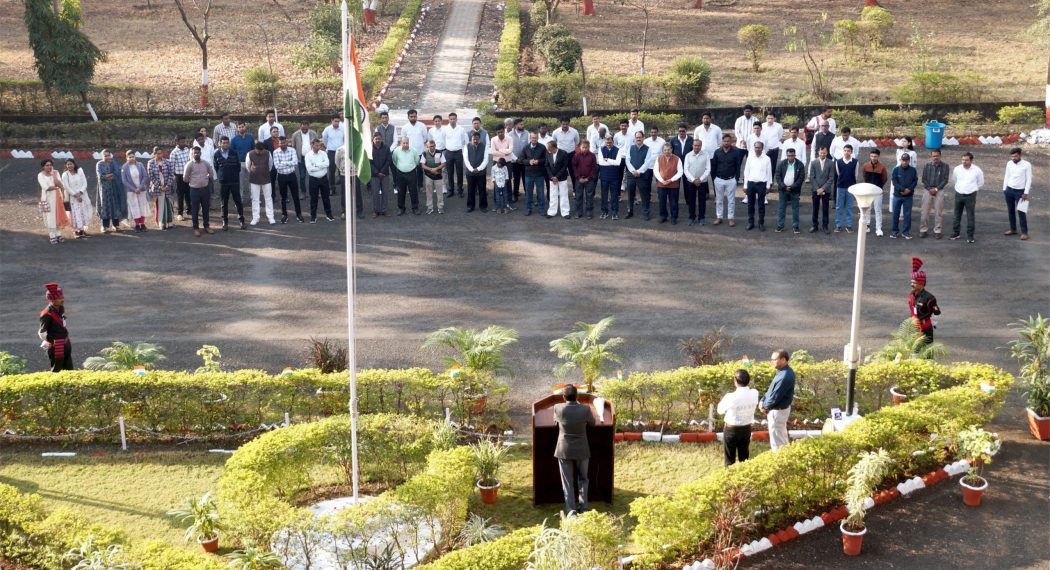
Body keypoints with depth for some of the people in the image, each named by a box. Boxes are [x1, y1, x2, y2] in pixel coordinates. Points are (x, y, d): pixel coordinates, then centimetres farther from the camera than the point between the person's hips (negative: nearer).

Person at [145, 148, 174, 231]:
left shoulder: (167, 162, 2)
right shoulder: (150, 163, -2)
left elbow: (171, 174, -1)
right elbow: (150, 176, -6)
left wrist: (167, 185, -10)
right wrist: (159, 186, -11)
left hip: (167, 187, 2)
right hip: (157, 188, -1)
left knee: (168, 205, 6)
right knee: (159, 206, 1)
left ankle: (170, 223, 17)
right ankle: (162, 224, 8)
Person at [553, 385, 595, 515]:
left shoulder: (558, 408, -13)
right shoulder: (585, 409, -14)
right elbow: (592, 423, 6)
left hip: (564, 450, 0)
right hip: (582, 450, 0)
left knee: (567, 482, 8)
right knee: (583, 479, 17)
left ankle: (571, 510, 6)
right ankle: (583, 508, 19)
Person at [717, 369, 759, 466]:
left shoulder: (731, 397, -25)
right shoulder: (754, 393, -13)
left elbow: (720, 411, -8)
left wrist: (721, 401, 11)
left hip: (731, 430, -4)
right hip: (746, 429, 4)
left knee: (730, 459, 11)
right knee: (744, 457, 20)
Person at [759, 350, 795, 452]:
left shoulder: (785, 376, -29)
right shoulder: (782, 371, 4)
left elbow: (775, 396, -25)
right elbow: (771, 390, 11)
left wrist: (765, 406, -10)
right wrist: (762, 401, 0)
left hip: (778, 411, -10)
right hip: (779, 409, 10)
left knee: (777, 439, 3)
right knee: (782, 437, 22)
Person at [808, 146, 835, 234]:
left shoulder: (831, 163, -2)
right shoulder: (813, 162, 1)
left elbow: (831, 178, -5)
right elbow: (812, 177, -1)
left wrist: (823, 188, -11)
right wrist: (817, 189, -9)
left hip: (826, 190, -1)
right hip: (816, 190, 1)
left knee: (825, 209, 4)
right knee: (815, 209, 6)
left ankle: (825, 226, 11)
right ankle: (815, 225, 14)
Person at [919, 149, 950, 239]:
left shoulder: (945, 166, -4)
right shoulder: (927, 165, -1)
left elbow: (945, 180, -4)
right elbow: (924, 179, 1)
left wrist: (936, 189, -12)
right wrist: (929, 189, -9)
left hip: (939, 190, -1)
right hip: (928, 190, 1)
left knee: (938, 211, 2)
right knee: (924, 211, 0)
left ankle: (937, 231, 9)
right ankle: (923, 230, 8)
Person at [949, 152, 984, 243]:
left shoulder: (977, 170, -8)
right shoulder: (957, 169, -2)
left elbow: (980, 183, 7)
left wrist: (971, 189, 11)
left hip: (970, 196, -3)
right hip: (959, 195, 3)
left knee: (970, 217, -1)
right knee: (957, 215, 11)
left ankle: (970, 236, 5)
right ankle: (956, 233, 24)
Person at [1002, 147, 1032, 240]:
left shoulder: (1027, 164, -12)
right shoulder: (1009, 163, 1)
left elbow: (1029, 179, -10)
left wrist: (1026, 193, -14)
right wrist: (1004, 189, 7)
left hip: (1020, 191, -5)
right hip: (1009, 190, 5)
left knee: (1021, 212, -4)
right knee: (1010, 210, 11)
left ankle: (1024, 232, 1)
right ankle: (1013, 229, 22)